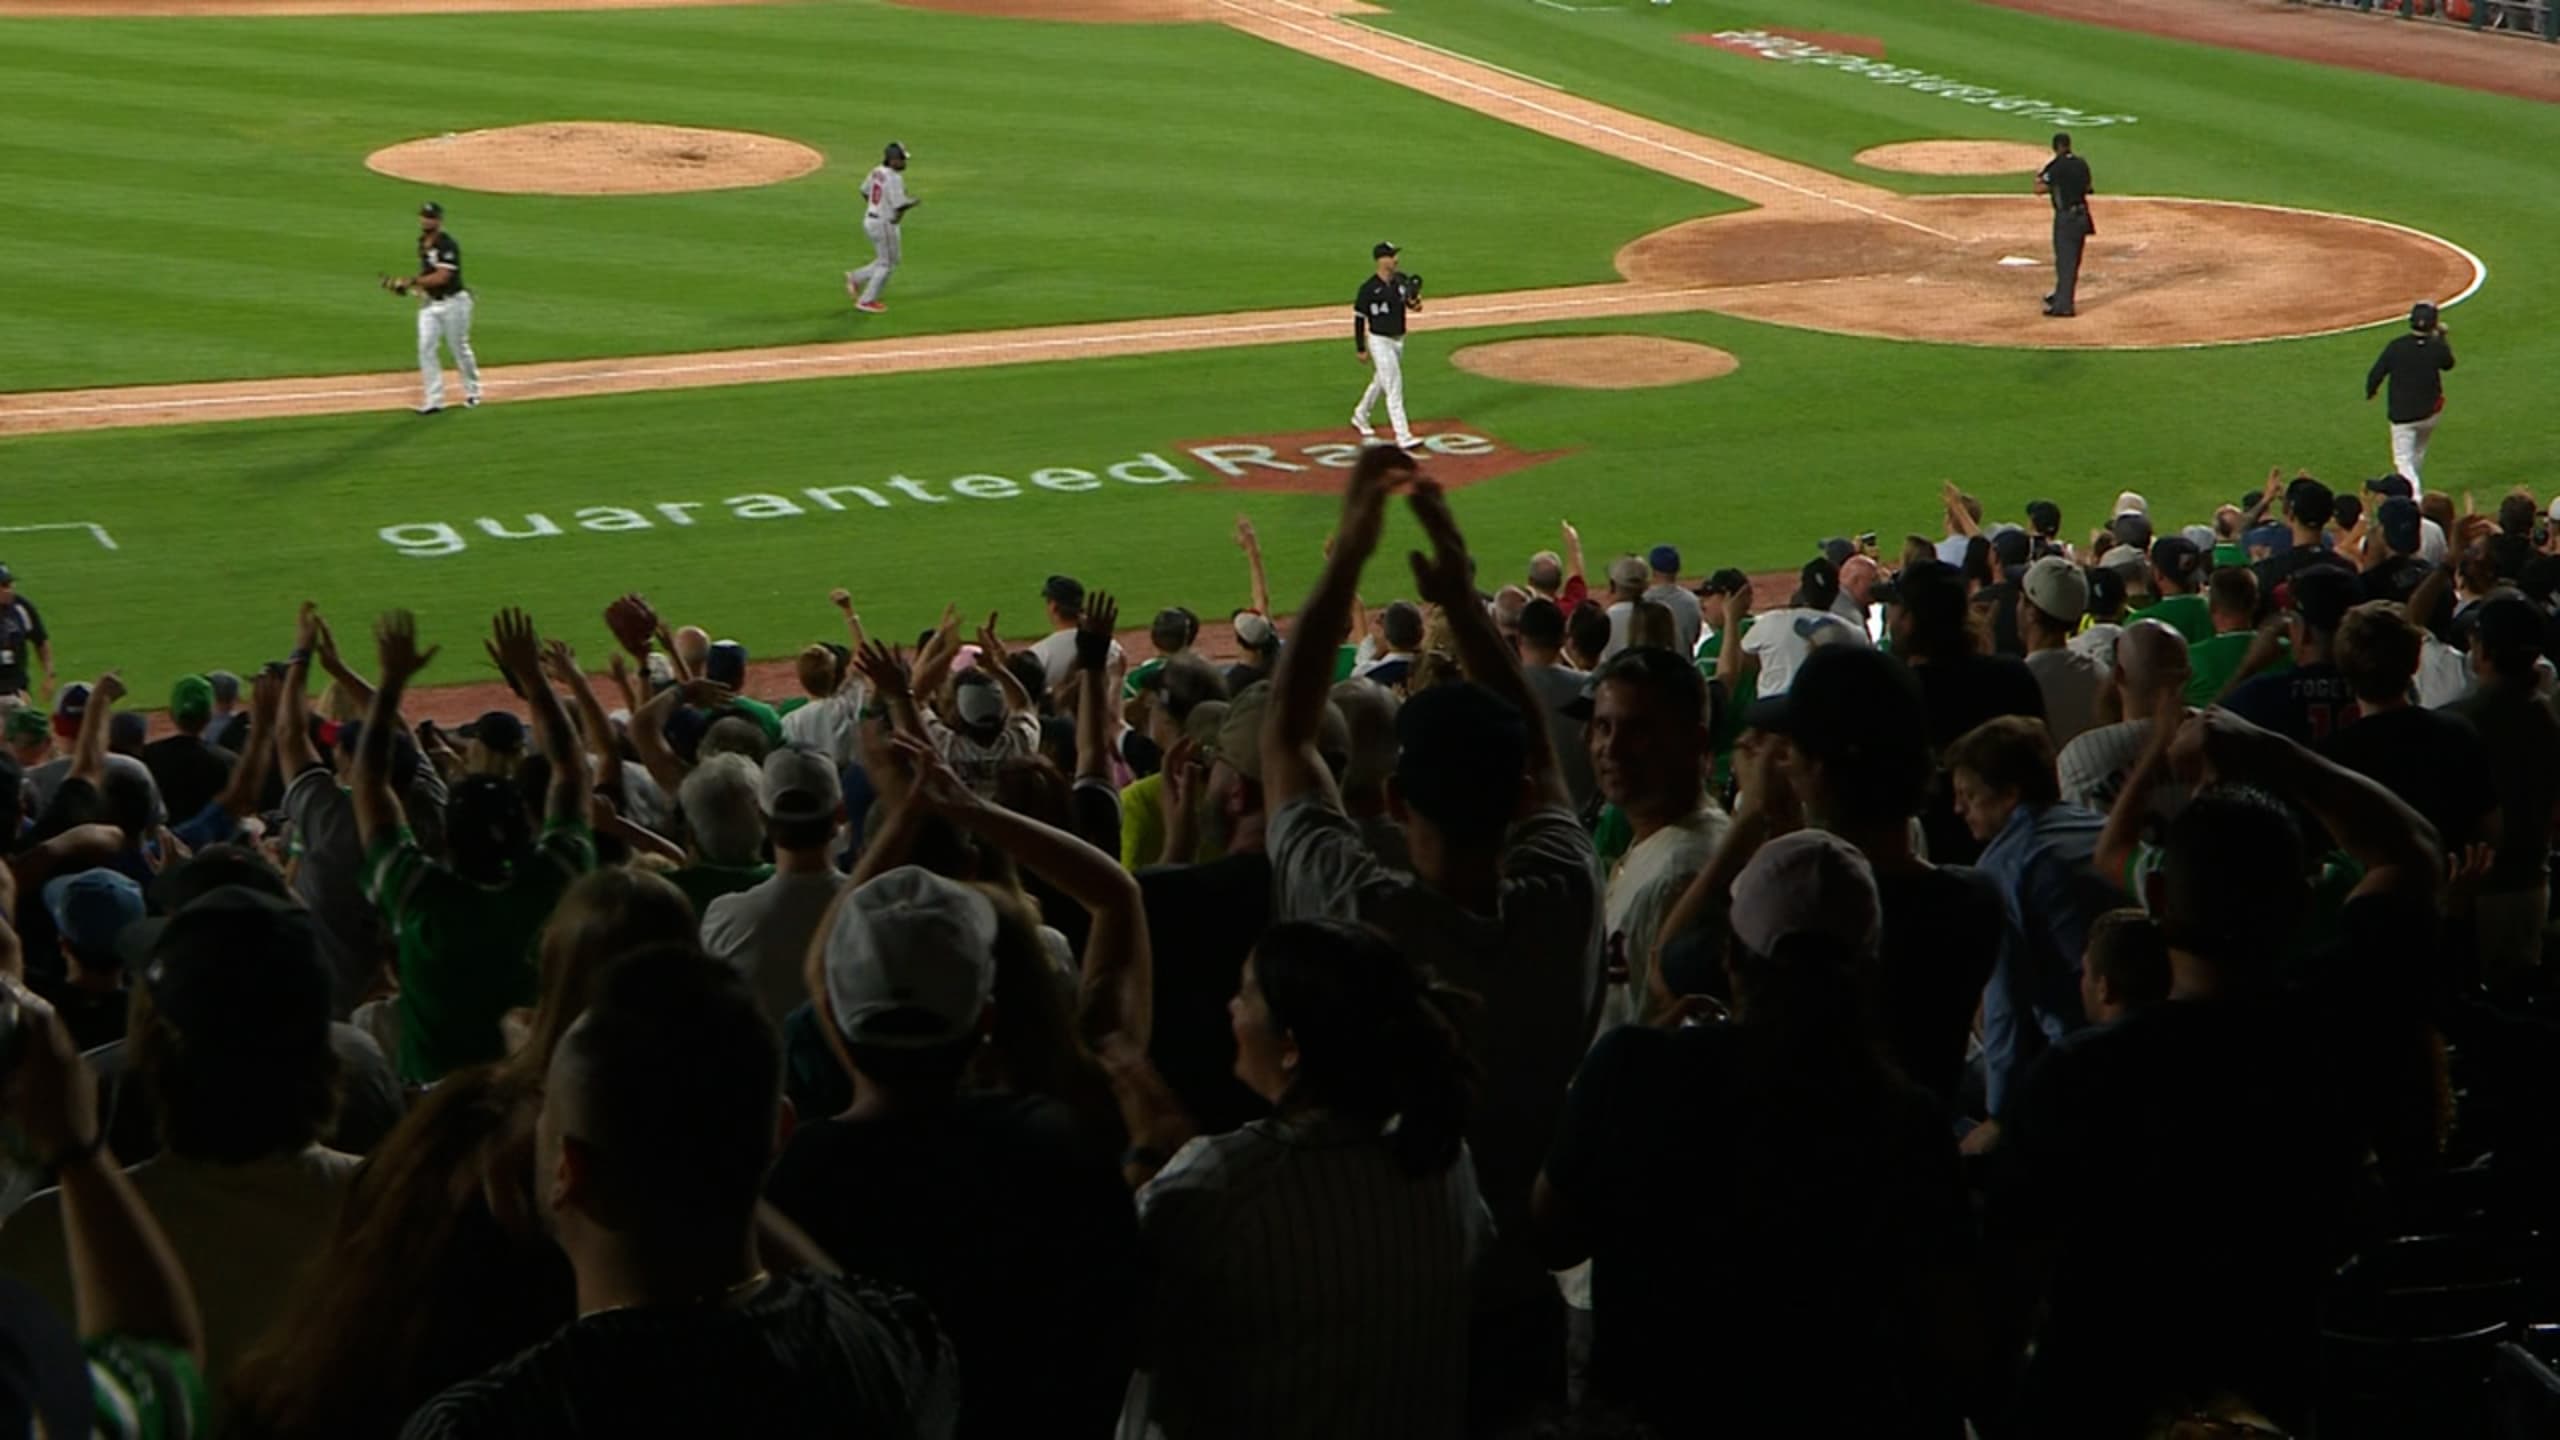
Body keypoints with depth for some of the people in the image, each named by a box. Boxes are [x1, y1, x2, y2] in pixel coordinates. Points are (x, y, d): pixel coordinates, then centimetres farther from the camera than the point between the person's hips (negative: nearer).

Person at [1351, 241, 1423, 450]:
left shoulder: (1401, 281, 0)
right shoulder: (1369, 288, -17)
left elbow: (1413, 304, 4)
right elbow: (1359, 318, -10)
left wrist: (1415, 303, -22)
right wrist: (1360, 349, -9)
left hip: (1398, 341, 7)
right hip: (1380, 342, -7)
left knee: (1380, 383, 22)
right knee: (1394, 389, -11)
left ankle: (1360, 418, 44)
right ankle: (1403, 438, -12)